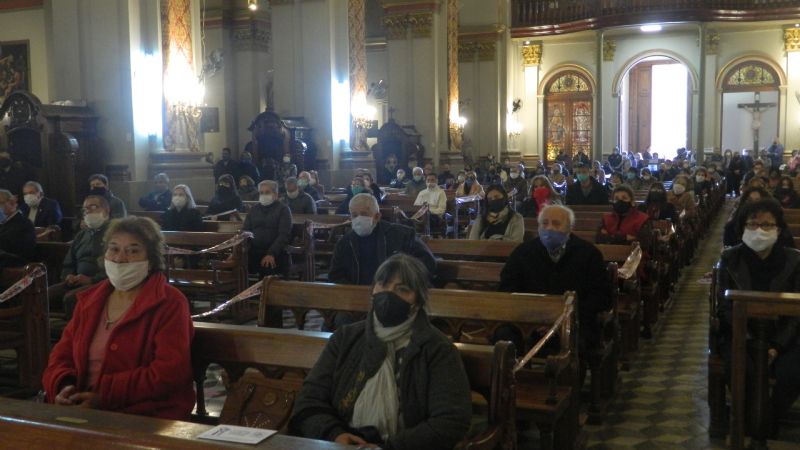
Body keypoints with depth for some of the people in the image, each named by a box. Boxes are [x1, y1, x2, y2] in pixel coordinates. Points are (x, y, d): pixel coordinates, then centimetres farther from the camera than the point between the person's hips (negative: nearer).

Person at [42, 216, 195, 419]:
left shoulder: (169, 304, -5)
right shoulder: (90, 299, 17)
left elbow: (169, 372, -14)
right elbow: (63, 353, 17)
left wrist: (106, 395, -16)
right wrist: (62, 386, -6)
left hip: (148, 416, -6)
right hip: (83, 407, 6)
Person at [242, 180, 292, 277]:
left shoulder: (283, 209, 2)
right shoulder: (253, 209, 18)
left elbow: (284, 234, -8)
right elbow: (244, 231, 12)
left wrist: (271, 254, -21)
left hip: (275, 253, -4)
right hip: (253, 252, 4)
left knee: (268, 270, -30)